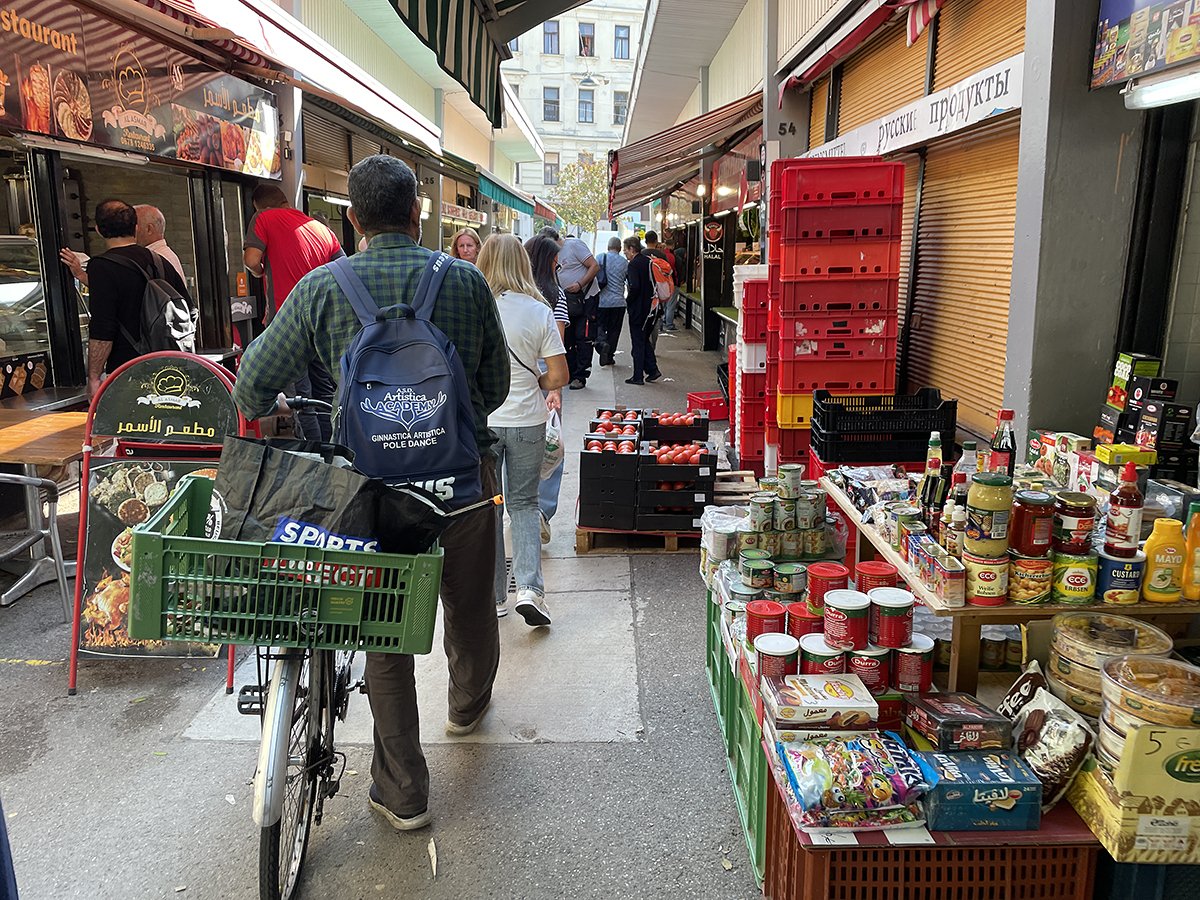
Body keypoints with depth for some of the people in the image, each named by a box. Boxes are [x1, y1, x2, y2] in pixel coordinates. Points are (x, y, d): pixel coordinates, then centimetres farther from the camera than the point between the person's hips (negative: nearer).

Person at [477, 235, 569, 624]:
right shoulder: (539, 311, -6)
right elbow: (559, 376, -6)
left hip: (479, 420, -1)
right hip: (526, 421, 1)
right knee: (524, 503, 14)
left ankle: (494, 596, 20)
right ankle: (529, 588, 0)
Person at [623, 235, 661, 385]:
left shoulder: (634, 264, -16)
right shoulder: (648, 261, 8)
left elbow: (634, 287, -25)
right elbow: (654, 283, 11)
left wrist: (629, 301, -11)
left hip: (637, 309, -8)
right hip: (649, 306, 8)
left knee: (638, 342, -1)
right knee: (644, 340, 19)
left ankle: (638, 376, 5)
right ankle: (652, 370, 17)